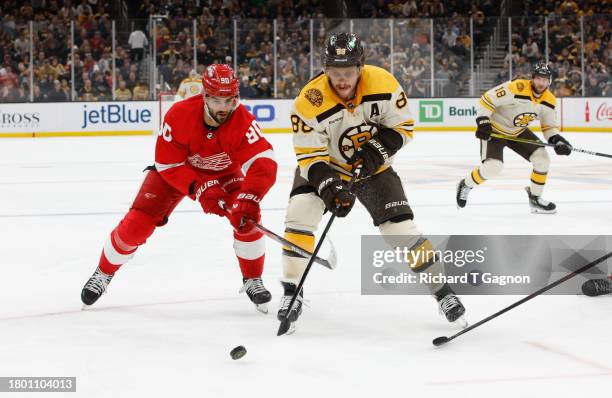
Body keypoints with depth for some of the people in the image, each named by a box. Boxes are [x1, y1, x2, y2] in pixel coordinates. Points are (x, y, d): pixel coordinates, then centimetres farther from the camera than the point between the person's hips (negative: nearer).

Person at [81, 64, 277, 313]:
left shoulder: (243, 121, -33)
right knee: (136, 224, -10)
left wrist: (248, 199, -56)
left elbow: (264, 164, -41)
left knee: (247, 218, -22)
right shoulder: (179, 115, -34)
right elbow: (168, 164, -27)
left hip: (223, 172, 1)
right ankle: (103, 273, 17)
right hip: (175, 170, -1)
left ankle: (253, 280, 1)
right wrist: (200, 189, -38)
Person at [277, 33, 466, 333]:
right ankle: (292, 291, -8)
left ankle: (441, 289, 7)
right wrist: (330, 186, -36)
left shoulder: (383, 83, -22)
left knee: (400, 226, -7)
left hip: (373, 167, 1)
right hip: (325, 165, -1)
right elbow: (310, 156, -22)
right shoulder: (309, 101, -27)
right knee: (300, 214, -21)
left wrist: (379, 149, -25)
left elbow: (403, 126, -9)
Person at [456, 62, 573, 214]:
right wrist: (483, 122, -28)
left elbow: (549, 126, 1)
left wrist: (557, 140, -18)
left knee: (543, 159, -7)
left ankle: (535, 198, 11)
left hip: (518, 132, 6)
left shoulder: (549, 100, -8)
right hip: (494, 130, -6)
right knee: (493, 167, -22)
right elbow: (487, 99, -24)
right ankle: (466, 185, 6)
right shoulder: (516, 88, -29)